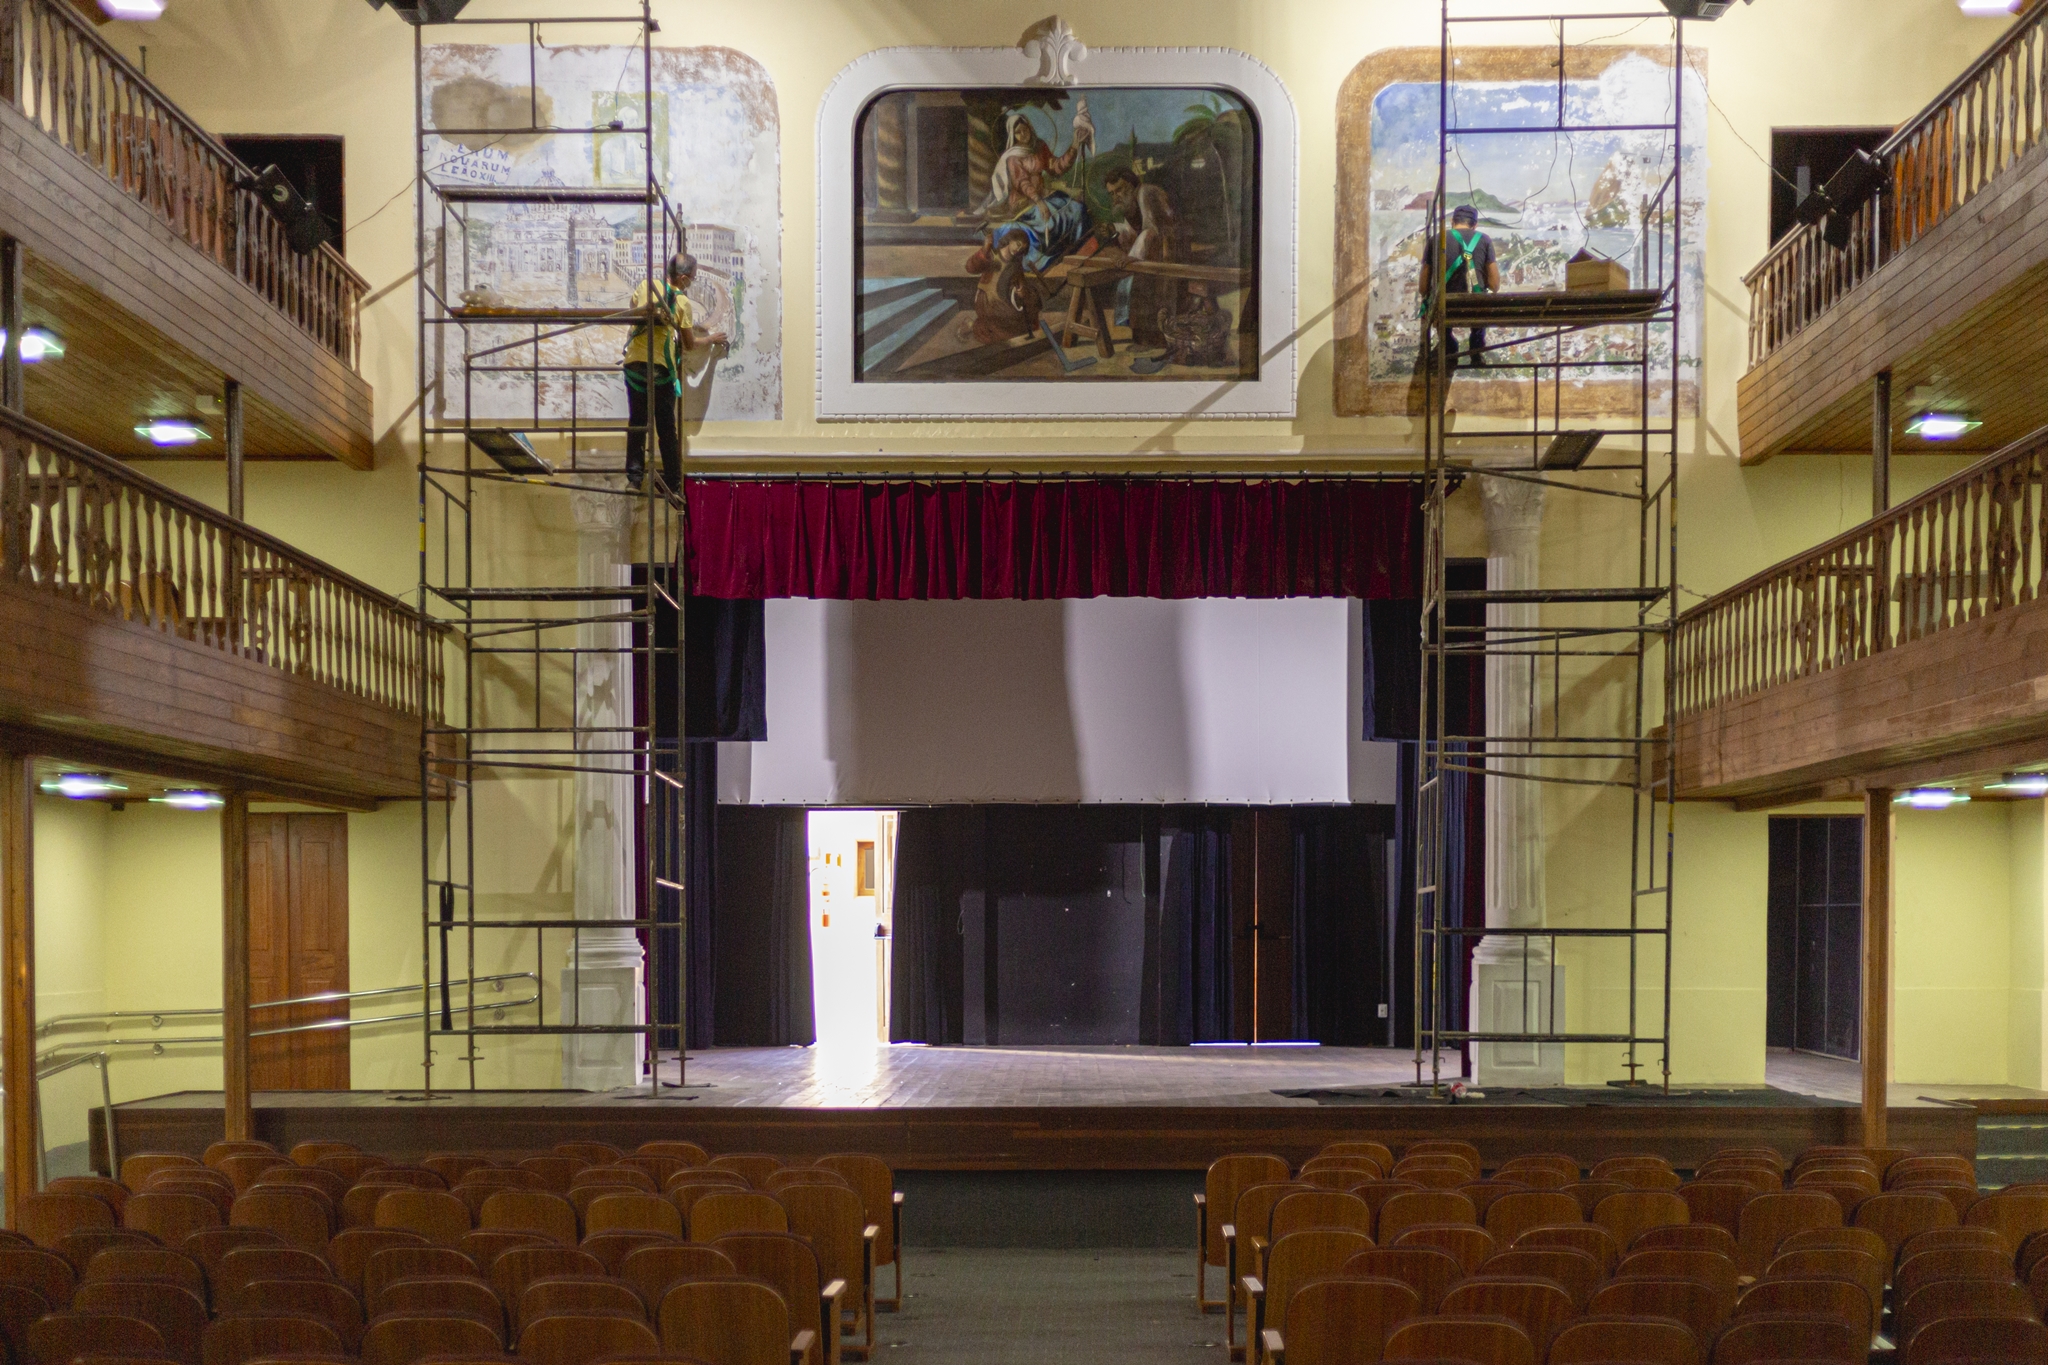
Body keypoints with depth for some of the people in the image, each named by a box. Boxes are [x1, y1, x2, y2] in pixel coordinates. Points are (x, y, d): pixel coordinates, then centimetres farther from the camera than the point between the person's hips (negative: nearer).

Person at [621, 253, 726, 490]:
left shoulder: (645, 286, 1)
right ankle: (672, 482, 10)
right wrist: (711, 339, 16)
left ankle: (634, 475, 11)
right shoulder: (682, 302, -8)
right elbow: (689, 344, -1)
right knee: (666, 428, 5)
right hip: (661, 369, -3)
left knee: (636, 422, 12)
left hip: (634, 364, 3)